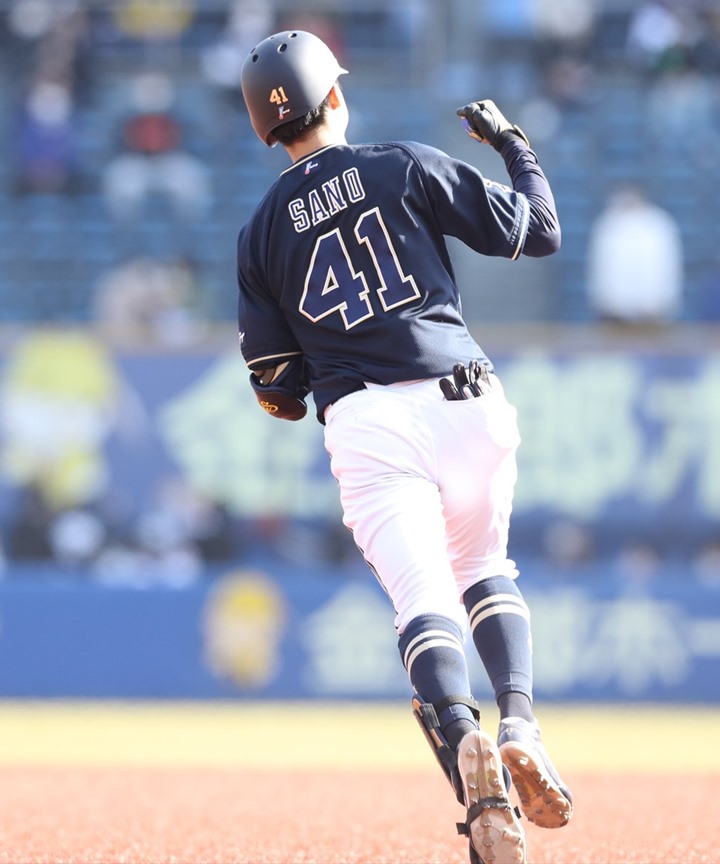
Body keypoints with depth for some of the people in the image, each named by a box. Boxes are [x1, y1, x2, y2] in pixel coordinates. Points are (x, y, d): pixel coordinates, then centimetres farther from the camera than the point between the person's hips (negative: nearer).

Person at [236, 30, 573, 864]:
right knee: (484, 569, 23)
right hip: (462, 404, 0)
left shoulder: (261, 231, 11)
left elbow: (276, 386, 10)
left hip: (363, 422, 0)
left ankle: (461, 734, -40)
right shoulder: (409, 168, 5)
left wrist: (289, 397, 33)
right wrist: (513, 142, 23)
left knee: (423, 599, -10)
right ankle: (520, 722, -2)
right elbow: (537, 232, 7)